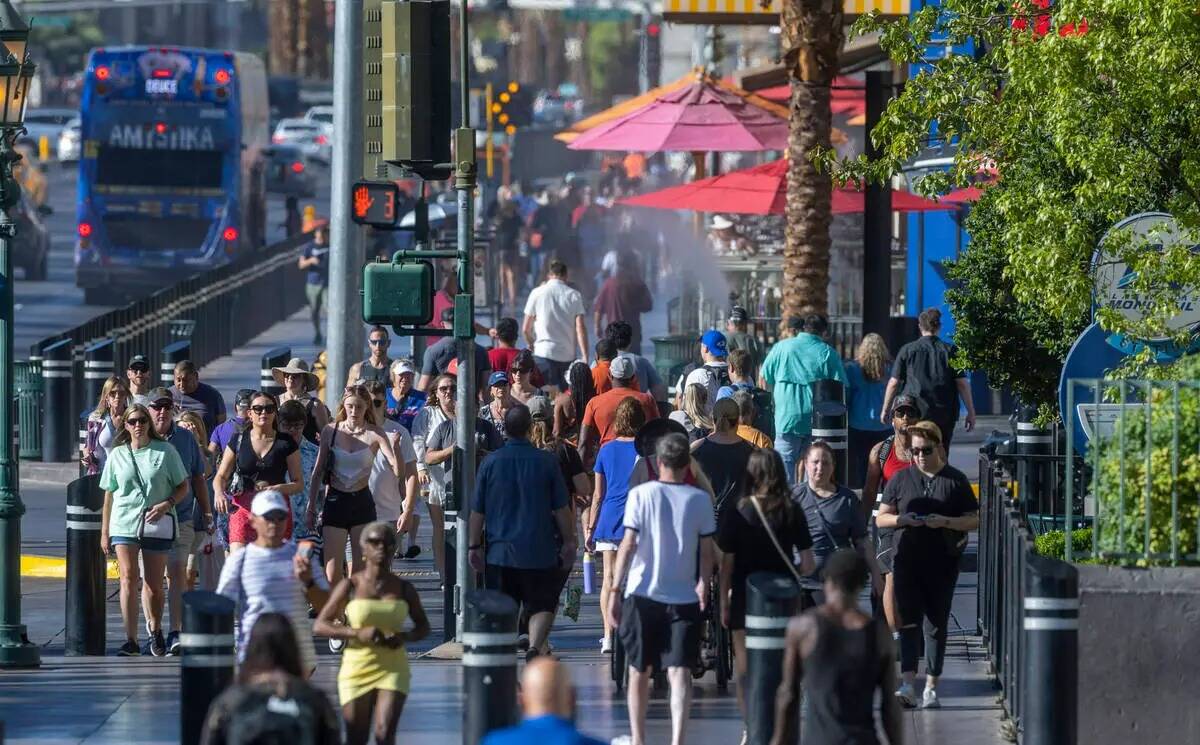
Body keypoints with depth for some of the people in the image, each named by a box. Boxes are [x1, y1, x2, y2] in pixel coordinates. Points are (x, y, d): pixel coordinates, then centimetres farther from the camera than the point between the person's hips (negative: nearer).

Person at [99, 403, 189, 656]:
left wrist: (167, 504, -13)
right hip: (124, 523, 1)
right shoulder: (117, 454, 9)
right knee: (128, 579, -14)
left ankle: (155, 629, 32)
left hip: (157, 524, 0)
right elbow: (109, 494, 14)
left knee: (154, 585, 6)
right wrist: (104, 532, 12)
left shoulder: (165, 451, 3)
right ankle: (131, 641, -17)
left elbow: (183, 487, 6)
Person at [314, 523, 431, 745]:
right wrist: (357, 633, -18)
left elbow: (423, 627, 16)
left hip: (393, 669, 0)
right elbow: (319, 625, -4)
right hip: (357, 669, 0)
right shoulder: (350, 586, -2)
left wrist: (405, 637, -8)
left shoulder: (403, 588, 4)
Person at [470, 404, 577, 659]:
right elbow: (561, 509, -1)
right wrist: (569, 542, 9)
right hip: (539, 551, -1)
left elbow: (477, 511, 2)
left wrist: (474, 545, 12)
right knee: (542, 606, 6)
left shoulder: (491, 462, -2)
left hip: (499, 552, 1)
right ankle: (535, 646, -17)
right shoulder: (546, 461, -6)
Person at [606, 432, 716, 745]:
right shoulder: (700, 500, 0)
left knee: (639, 670, 14)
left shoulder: (640, 495, -4)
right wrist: (703, 585, 19)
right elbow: (707, 551, 3)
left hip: (642, 594, 0)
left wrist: (615, 590, -4)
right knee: (680, 671, -3)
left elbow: (628, 544, -8)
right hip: (684, 597, 0)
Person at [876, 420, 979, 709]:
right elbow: (881, 518, 11)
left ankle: (931, 688, 10)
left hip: (942, 563, 0)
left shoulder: (956, 481, 5)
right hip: (907, 560, 0)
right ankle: (908, 684, -16)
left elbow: (974, 520, 4)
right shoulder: (900, 479, 9)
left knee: (936, 625, 4)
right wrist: (903, 519, -10)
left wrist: (945, 522, -13)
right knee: (908, 621, -9)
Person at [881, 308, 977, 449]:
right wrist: (971, 412, 5)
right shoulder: (950, 351, 1)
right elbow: (962, 384, -1)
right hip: (944, 416, 1)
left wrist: (885, 410, 13)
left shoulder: (907, 350, 0)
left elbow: (894, 383, 2)